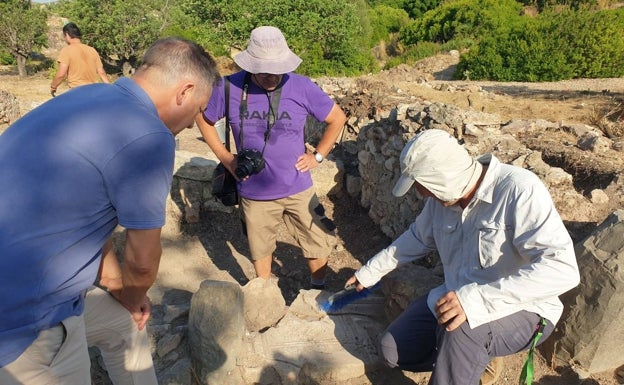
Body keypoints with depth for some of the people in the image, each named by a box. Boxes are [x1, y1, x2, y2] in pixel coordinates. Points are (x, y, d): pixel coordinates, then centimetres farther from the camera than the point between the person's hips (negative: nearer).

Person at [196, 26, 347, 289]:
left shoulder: (301, 87, -13)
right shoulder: (231, 88, -12)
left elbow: (337, 118, 0)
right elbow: (203, 119, 5)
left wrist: (318, 156, -5)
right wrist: (224, 157, -2)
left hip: (298, 190, 0)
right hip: (254, 193, 1)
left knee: (319, 245, 11)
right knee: (260, 250, 19)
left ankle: (318, 292, 39)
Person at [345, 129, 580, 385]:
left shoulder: (518, 190, -26)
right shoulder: (443, 195, -5)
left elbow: (562, 268, -35)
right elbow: (418, 238, 13)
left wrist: (477, 298, -43)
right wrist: (370, 272, 18)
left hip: (521, 311, -6)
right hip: (458, 300, 7)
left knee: (461, 328, -37)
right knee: (392, 351, -2)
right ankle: (470, 354, 18)